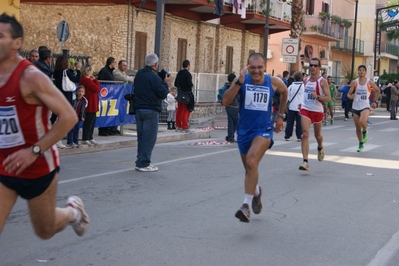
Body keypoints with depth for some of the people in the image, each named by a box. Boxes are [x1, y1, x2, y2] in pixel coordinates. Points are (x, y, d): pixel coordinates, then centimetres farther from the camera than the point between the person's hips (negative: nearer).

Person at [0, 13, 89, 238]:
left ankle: (73, 211, 47)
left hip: (38, 167, -5)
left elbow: (69, 117, -22)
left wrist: (34, 151, -27)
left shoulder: (31, 77, -20)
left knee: (45, 231, 15)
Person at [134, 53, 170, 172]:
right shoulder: (154, 77, -17)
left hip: (139, 109, 8)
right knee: (149, 138, -2)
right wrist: (165, 83, 3)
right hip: (151, 111, -8)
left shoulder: (139, 74, 9)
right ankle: (144, 164, -2)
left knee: (141, 136, 15)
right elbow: (163, 94, -14)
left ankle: (140, 161, 19)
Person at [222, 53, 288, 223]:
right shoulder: (241, 80, -10)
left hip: (263, 129, -2)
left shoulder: (274, 82, -7)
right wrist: (239, 82, -30)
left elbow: (284, 93, 17)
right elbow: (225, 102, -23)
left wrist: (280, 116, 18)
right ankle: (256, 191, 48)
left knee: (251, 162, -25)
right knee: (249, 169, 15)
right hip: (244, 130, 2)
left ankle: (246, 205, -22)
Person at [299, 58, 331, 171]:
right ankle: (305, 162, -18)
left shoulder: (322, 81, -9)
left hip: (317, 111, -2)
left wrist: (317, 96, -27)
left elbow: (328, 98, -12)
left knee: (317, 135, 17)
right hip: (305, 110, 2)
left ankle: (320, 148, 54)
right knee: (305, 134, -15)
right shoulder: (306, 80, 6)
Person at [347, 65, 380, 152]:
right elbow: (348, 94, 1)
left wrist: (375, 102, 9)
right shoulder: (354, 82, 1)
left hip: (365, 107, -3)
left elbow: (378, 91, 14)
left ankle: (365, 132, 3)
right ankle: (361, 144, 28)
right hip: (356, 107, 3)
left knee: (362, 121, -31)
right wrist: (351, 97, -22)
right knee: (358, 128, 8)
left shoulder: (370, 82, -2)